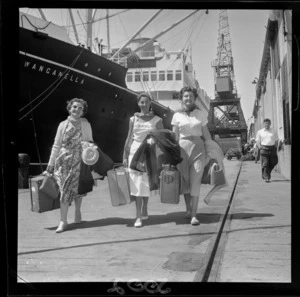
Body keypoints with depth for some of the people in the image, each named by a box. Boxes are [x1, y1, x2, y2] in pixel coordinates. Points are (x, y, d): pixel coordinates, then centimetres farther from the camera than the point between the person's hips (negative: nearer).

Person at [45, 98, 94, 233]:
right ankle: (63, 221, 2)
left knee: (77, 187, 2)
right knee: (64, 189, -2)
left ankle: (77, 211, 28)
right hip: (64, 160, 1)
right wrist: (51, 163, 6)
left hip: (79, 161, 0)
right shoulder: (63, 125, 4)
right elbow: (56, 145, 7)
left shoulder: (86, 125, 2)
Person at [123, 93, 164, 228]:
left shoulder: (157, 120, 1)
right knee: (137, 184, -5)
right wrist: (125, 156, 4)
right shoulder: (133, 119, 6)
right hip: (135, 152, 0)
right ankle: (138, 216, -5)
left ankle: (144, 211, 25)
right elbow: (129, 139, 8)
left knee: (147, 183, 8)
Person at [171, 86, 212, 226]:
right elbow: (174, 137, 7)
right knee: (185, 181, 7)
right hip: (183, 148, 1)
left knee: (195, 182, -7)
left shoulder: (201, 114, 7)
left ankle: (194, 215, -3)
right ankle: (188, 208, 30)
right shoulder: (177, 115, 6)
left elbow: (206, 133, 11)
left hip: (198, 148, -1)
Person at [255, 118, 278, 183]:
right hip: (264, 148, -2)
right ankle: (266, 177, -2)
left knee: (273, 162, 3)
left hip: (272, 148, 2)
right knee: (265, 164, -6)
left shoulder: (274, 132, 11)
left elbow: (276, 140, 14)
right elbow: (258, 141, 9)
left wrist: (275, 148, 3)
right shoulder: (260, 132, 7)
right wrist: (260, 147, -4)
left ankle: (268, 172, 28)